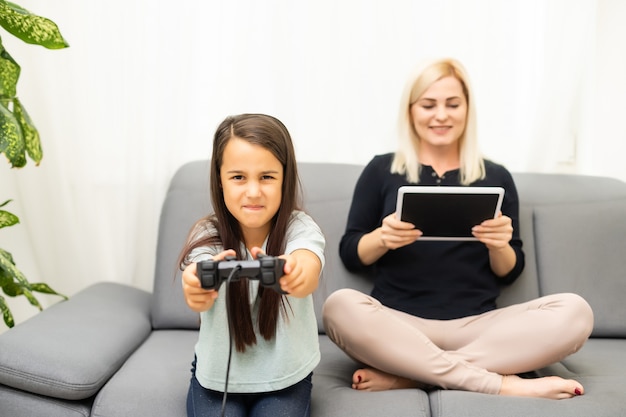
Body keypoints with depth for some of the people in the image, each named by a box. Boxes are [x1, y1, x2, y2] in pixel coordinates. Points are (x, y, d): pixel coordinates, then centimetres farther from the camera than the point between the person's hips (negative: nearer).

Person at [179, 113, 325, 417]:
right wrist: (197, 285, -61)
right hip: (216, 375, 1)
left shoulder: (300, 228, -17)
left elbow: (308, 277, -40)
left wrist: (296, 272, -65)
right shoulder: (207, 235, -15)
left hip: (285, 378, 0)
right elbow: (203, 293, -37)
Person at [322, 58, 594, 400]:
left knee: (574, 312, -22)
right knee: (340, 306, -33)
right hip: (399, 324, -1)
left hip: (476, 327, 2)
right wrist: (381, 238, -14)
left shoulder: (496, 177, 12)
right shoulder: (381, 170, 9)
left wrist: (500, 246, -10)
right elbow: (349, 255, 7)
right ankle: (501, 384, -26)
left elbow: (509, 273, 13)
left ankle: (405, 374, -24)